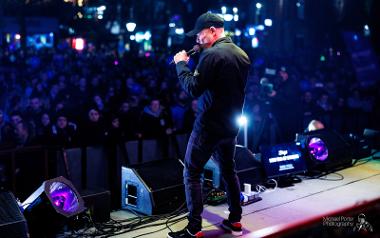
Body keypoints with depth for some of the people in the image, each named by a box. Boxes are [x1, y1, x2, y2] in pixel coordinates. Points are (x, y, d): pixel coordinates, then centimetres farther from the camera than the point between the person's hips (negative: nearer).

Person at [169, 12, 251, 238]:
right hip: (231, 125, 8)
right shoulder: (242, 54, 9)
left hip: (209, 126, -8)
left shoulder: (212, 54, -18)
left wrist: (181, 64, -6)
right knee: (229, 170, 20)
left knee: (192, 173, 0)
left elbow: (194, 89, -19)